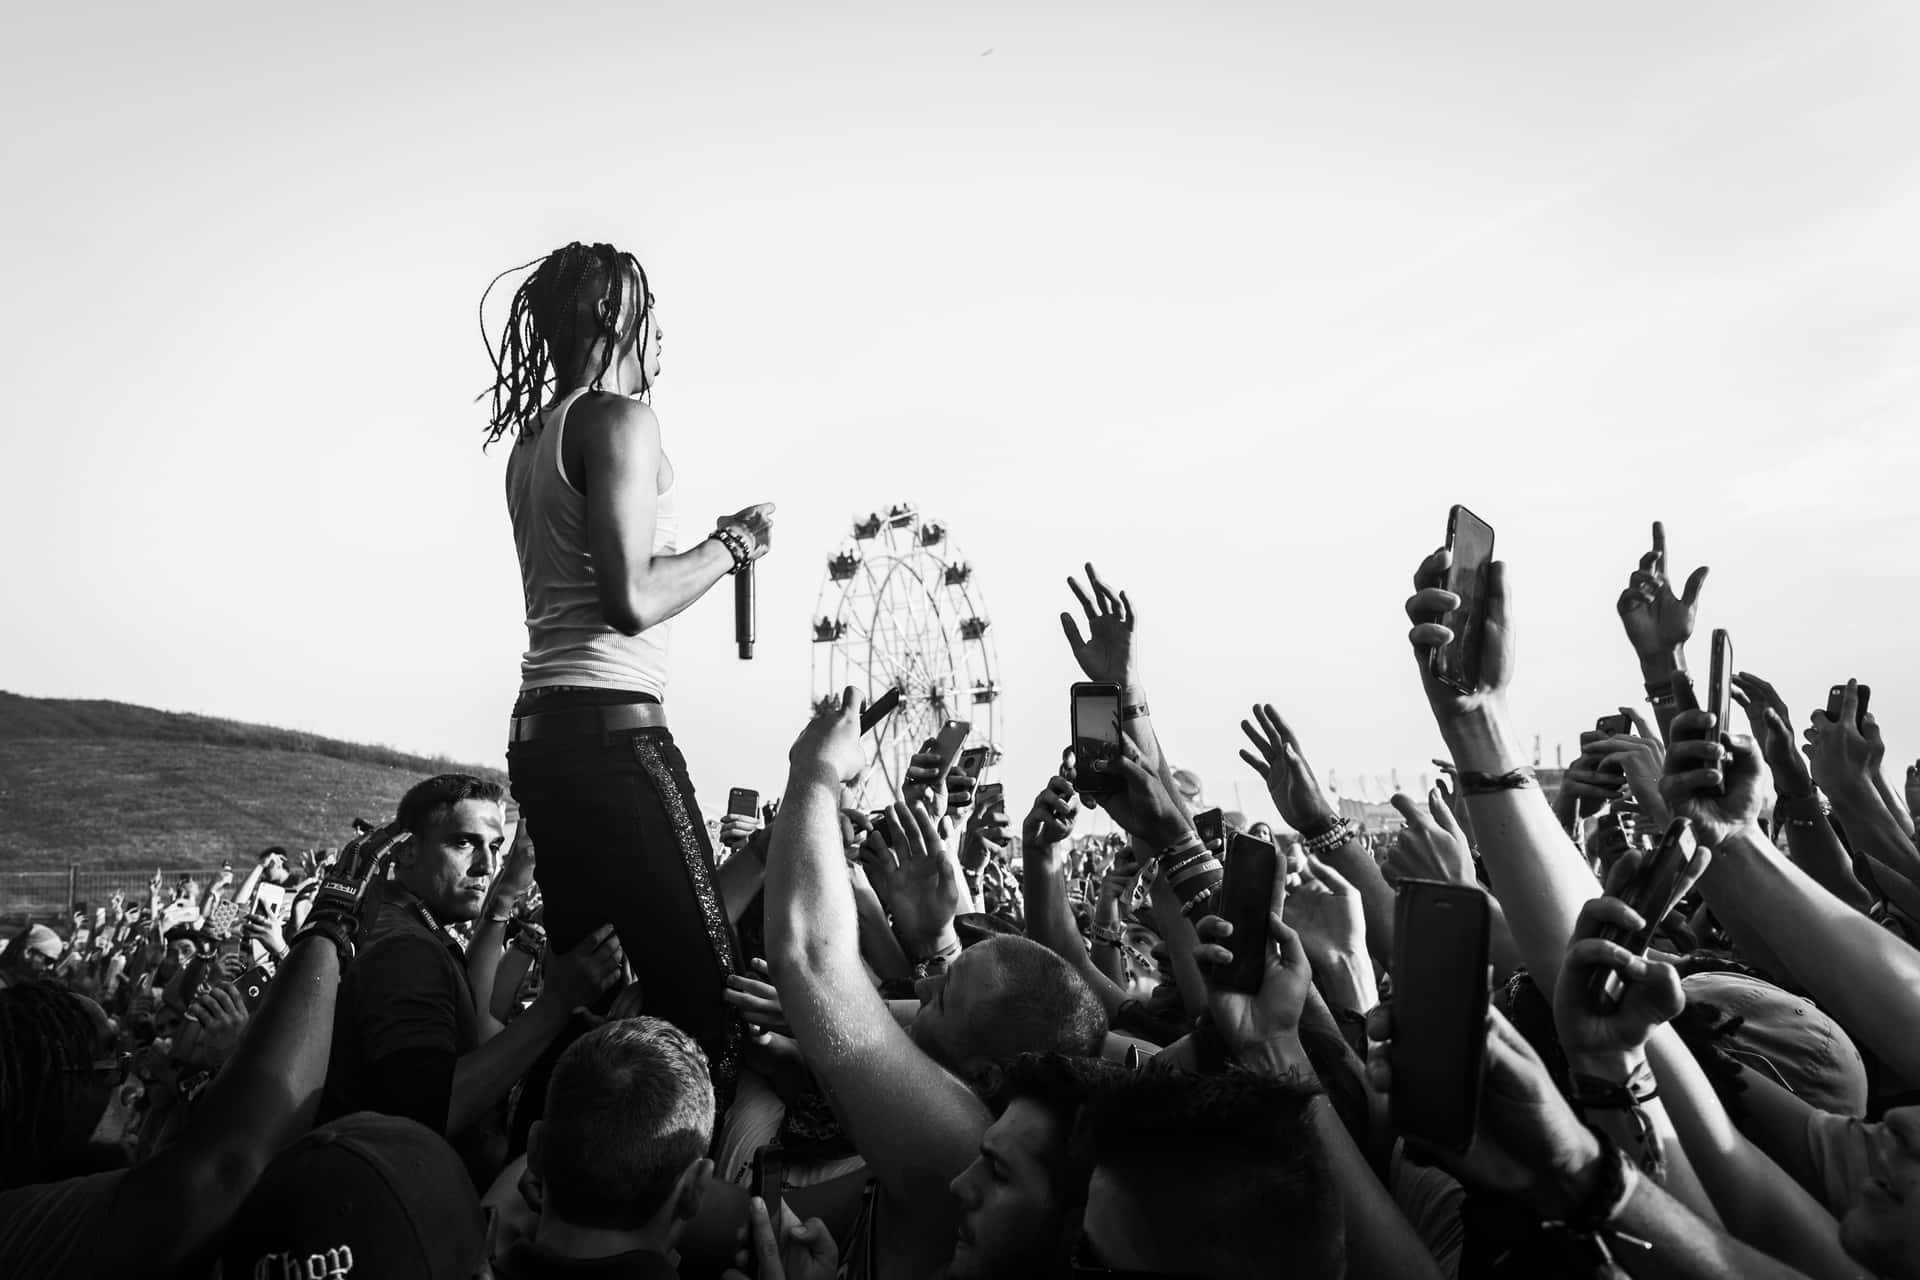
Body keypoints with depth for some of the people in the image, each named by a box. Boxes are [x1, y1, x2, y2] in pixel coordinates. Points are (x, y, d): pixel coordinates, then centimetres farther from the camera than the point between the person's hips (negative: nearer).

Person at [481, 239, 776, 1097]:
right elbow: (633, 599, -16)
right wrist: (733, 544, -1)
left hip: (541, 732, 10)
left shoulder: (532, 437, 20)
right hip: (610, 727, -10)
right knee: (708, 992, -9)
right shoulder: (619, 418, -6)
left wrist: (712, 546, 22)